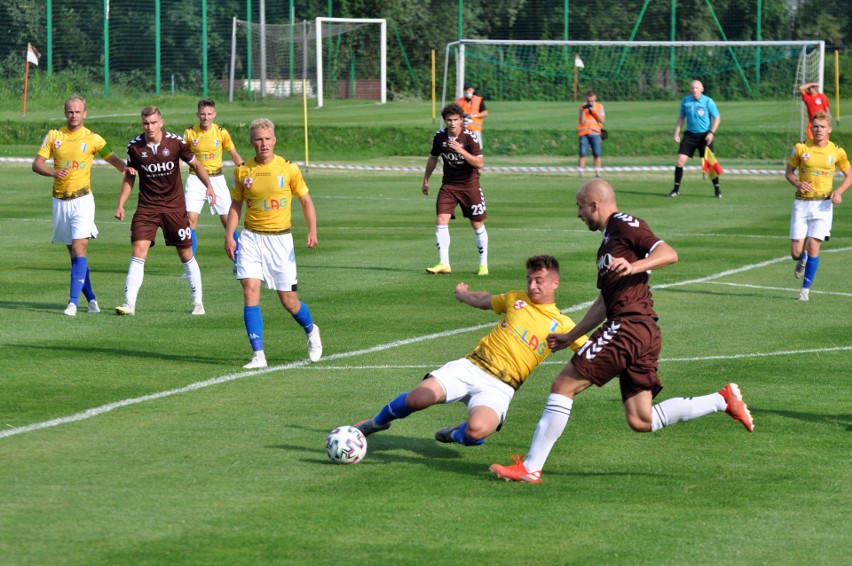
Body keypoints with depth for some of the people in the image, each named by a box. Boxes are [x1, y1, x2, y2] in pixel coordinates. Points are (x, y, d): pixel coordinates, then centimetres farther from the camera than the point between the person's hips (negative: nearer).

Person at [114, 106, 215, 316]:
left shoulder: (175, 142, -9)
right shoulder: (135, 146, -4)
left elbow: (196, 165, 3)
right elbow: (129, 176, 10)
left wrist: (209, 186, -12)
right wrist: (120, 204, 4)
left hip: (174, 206, -1)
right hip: (146, 207, 1)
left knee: (186, 255, 5)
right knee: (138, 251, -13)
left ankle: (197, 302, 20)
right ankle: (129, 304, -14)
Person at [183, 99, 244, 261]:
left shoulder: (221, 132, -4)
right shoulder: (190, 133, -6)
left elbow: (234, 154, 7)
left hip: (216, 179, 1)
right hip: (195, 179, -1)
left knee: (228, 219, -2)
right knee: (191, 217, -13)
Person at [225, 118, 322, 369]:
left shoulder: (288, 169, -3)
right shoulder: (242, 171, 1)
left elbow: (305, 200, 5)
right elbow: (236, 205, 12)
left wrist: (312, 230, -7)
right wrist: (229, 236, 1)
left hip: (280, 239, -1)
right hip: (251, 237, 1)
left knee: (289, 301, 3)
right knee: (250, 292, -14)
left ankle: (311, 331, 35)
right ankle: (258, 355, -10)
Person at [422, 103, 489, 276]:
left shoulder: (469, 136, -14)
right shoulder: (439, 136, -2)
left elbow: (480, 163, -19)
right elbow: (433, 158, 16)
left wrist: (461, 150, -29)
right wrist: (426, 180, 21)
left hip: (469, 184, -3)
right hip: (448, 185, 3)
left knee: (477, 225, 3)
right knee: (441, 221, -12)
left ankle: (483, 264, 17)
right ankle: (444, 264, -13)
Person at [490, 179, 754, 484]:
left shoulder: (623, 224, -1)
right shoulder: (608, 242, 28)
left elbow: (669, 253, -13)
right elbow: (603, 303, 33)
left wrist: (634, 267, -29)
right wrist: (570, 337, 33)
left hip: (629, 325, -10)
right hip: (645, 333, 10)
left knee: (563, 385, -6)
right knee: (641, 421, 4)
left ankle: (531, 467, -5)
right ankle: (723, 399, 3)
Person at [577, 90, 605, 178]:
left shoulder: (599, 106, 7)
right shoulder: (583, 107, 6)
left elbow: (602, 120, -2)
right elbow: (582, 121, -3)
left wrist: (594, 111, -12)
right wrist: (583, 110, -12)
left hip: (595, 133, 0)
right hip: (584, 133, 0)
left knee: (597, 154, -6)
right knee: (582, 154, -6)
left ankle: (598, 173, -1)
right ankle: (581, 173, -3)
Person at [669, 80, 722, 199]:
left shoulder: (708, 101, -7)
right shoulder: (685, 101, 2)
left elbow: (717, 118, -3)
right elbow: (681, 117, 12)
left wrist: (712, 133, -15)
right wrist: (677, 133, 5)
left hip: (704, 135, -2)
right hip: (689, 134, 2)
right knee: (680, 161, -7)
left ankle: (717, 189, 11)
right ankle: (676, 189, 3)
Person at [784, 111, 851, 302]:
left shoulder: (837, 152, 0)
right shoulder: (801, 148, -1)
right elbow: (789, 171, 9)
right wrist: (797, 183, -12)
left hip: (823, 204, -1)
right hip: (802, 202, 1)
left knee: (813, 247, -11)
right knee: (796, 252, -3)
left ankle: (806, 289, 4)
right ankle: (802, 260, 36)